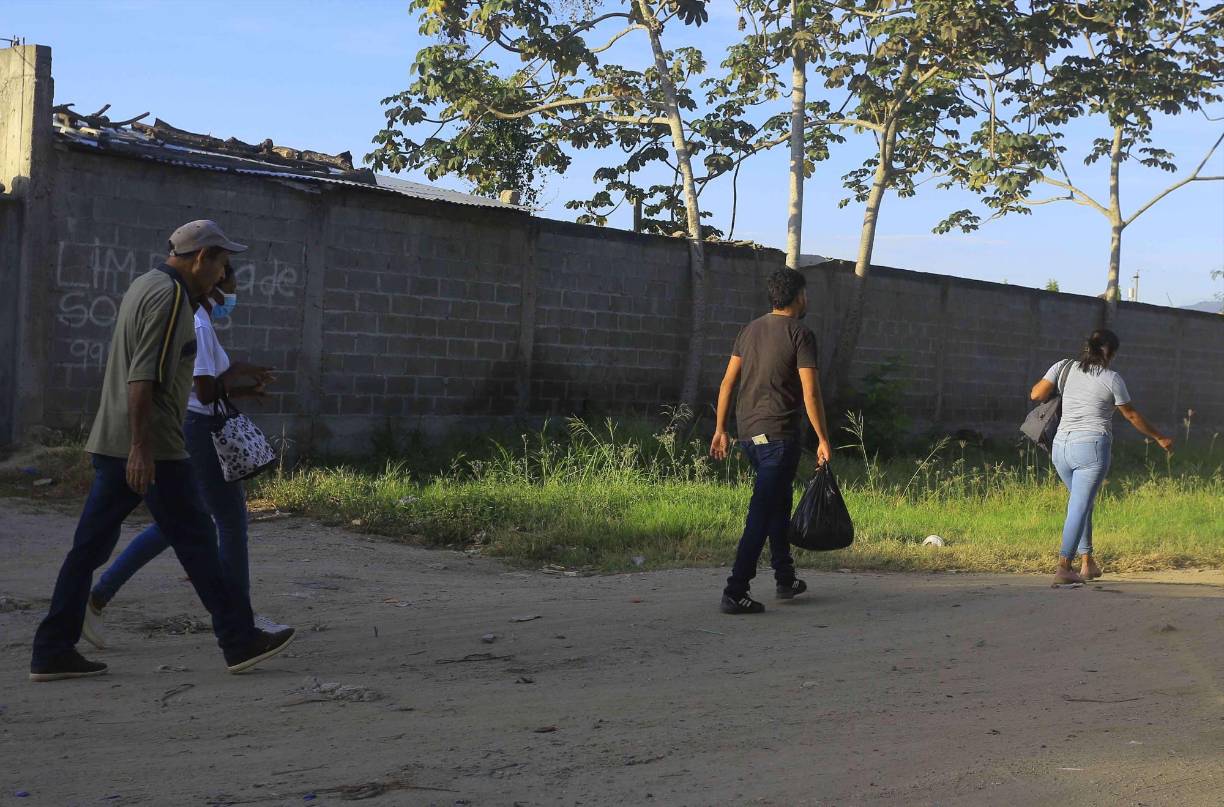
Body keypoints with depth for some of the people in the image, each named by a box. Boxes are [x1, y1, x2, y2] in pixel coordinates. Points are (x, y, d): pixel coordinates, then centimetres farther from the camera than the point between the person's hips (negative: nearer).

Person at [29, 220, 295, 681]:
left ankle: (53, 652, 9)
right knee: (195, 540, -2)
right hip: (148, 445, -10)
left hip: (111, 444, 10)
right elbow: (143, 376, -21)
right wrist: (141, 448, -23)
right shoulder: (169, 295, -12)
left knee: (90, 546, 8)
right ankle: (239, 642, 6)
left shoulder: (144, 285, 19)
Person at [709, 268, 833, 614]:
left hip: (747, 431, 7)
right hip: (778, 433, -7)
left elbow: (727, 382, 10)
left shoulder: (750, 330, 11)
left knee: (779, 500, 23)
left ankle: (785, 578, 30)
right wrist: (823, 440, -8)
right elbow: (810, 393, -13)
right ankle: (735, 592, -10)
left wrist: (720, 429, 15)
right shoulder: (800, 334, -9)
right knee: (762, 514, -6)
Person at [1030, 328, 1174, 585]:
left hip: (1061, 447, 5)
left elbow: (1036, 394, 1)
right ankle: (1063, 568, -15)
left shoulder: (1064, 367, 7)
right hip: (1092, 447, -5)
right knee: (1080, 507, -7)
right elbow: (1132, 415, 8)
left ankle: (1087, 564, 24)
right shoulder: (1112, 379, -1)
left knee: (1081, 503, 21)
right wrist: (1160, 438, 21)